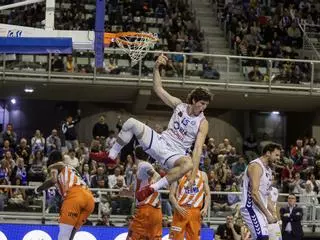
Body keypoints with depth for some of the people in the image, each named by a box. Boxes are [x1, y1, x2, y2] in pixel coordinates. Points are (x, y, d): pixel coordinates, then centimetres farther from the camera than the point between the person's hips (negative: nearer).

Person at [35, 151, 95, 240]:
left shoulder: (55, 166, 18)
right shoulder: (70, 168, 39)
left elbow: (52, 180, -2)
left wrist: (38, 189, 11)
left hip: (74, 196, -7)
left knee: (64, 233, -9)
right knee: (71, 232, 14)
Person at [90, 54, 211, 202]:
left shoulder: (203, 123, -5)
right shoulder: (179, 105, 5)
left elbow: (198, 148, -14)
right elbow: (158, 89, 5)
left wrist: (194, 174, -25)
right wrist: (156, 68, -10)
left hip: (175, 154, -3)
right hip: (160, 142, 3)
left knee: (188, 164, -42)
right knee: (131, 123, -18)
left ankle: (152, 189, -30)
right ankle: (111, 156, -5)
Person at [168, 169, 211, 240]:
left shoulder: (202, 175, 9)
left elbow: (207, 194, 11)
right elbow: (171, 195, -1)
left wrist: (205, 208, -6)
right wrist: (178, 207, -17)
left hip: (195, 211, 2)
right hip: (181, 210, -2)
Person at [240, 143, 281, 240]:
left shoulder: (268, 169, 17)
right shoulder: (256, 166, -14)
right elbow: (254, 193, -23)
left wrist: (272, 213, 14)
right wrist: (267, 214, -24)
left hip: (260, 208, 10)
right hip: (251, 207, -10)